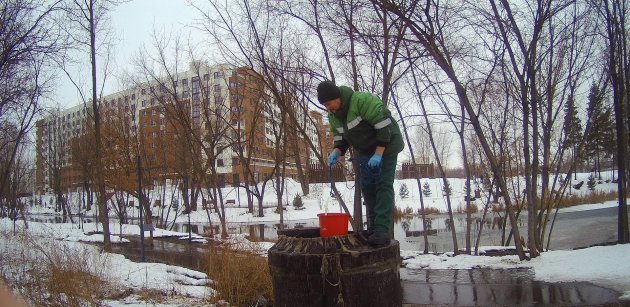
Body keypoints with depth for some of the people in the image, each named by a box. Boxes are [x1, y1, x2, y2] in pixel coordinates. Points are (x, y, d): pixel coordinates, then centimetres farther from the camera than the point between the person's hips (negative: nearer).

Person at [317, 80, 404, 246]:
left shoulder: (362, 100, -28)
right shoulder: (333, 116, -3)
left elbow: (384, 125, -29)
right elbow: (341, 137, 9)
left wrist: (379, 153, -30)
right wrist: (336, 152, -12)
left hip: (385, 146, -8)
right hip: (366, 151, 8)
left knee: (383, 186, -12)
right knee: (367, 187, 6)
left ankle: (382, 230, -14)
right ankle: (373, 228, 15)